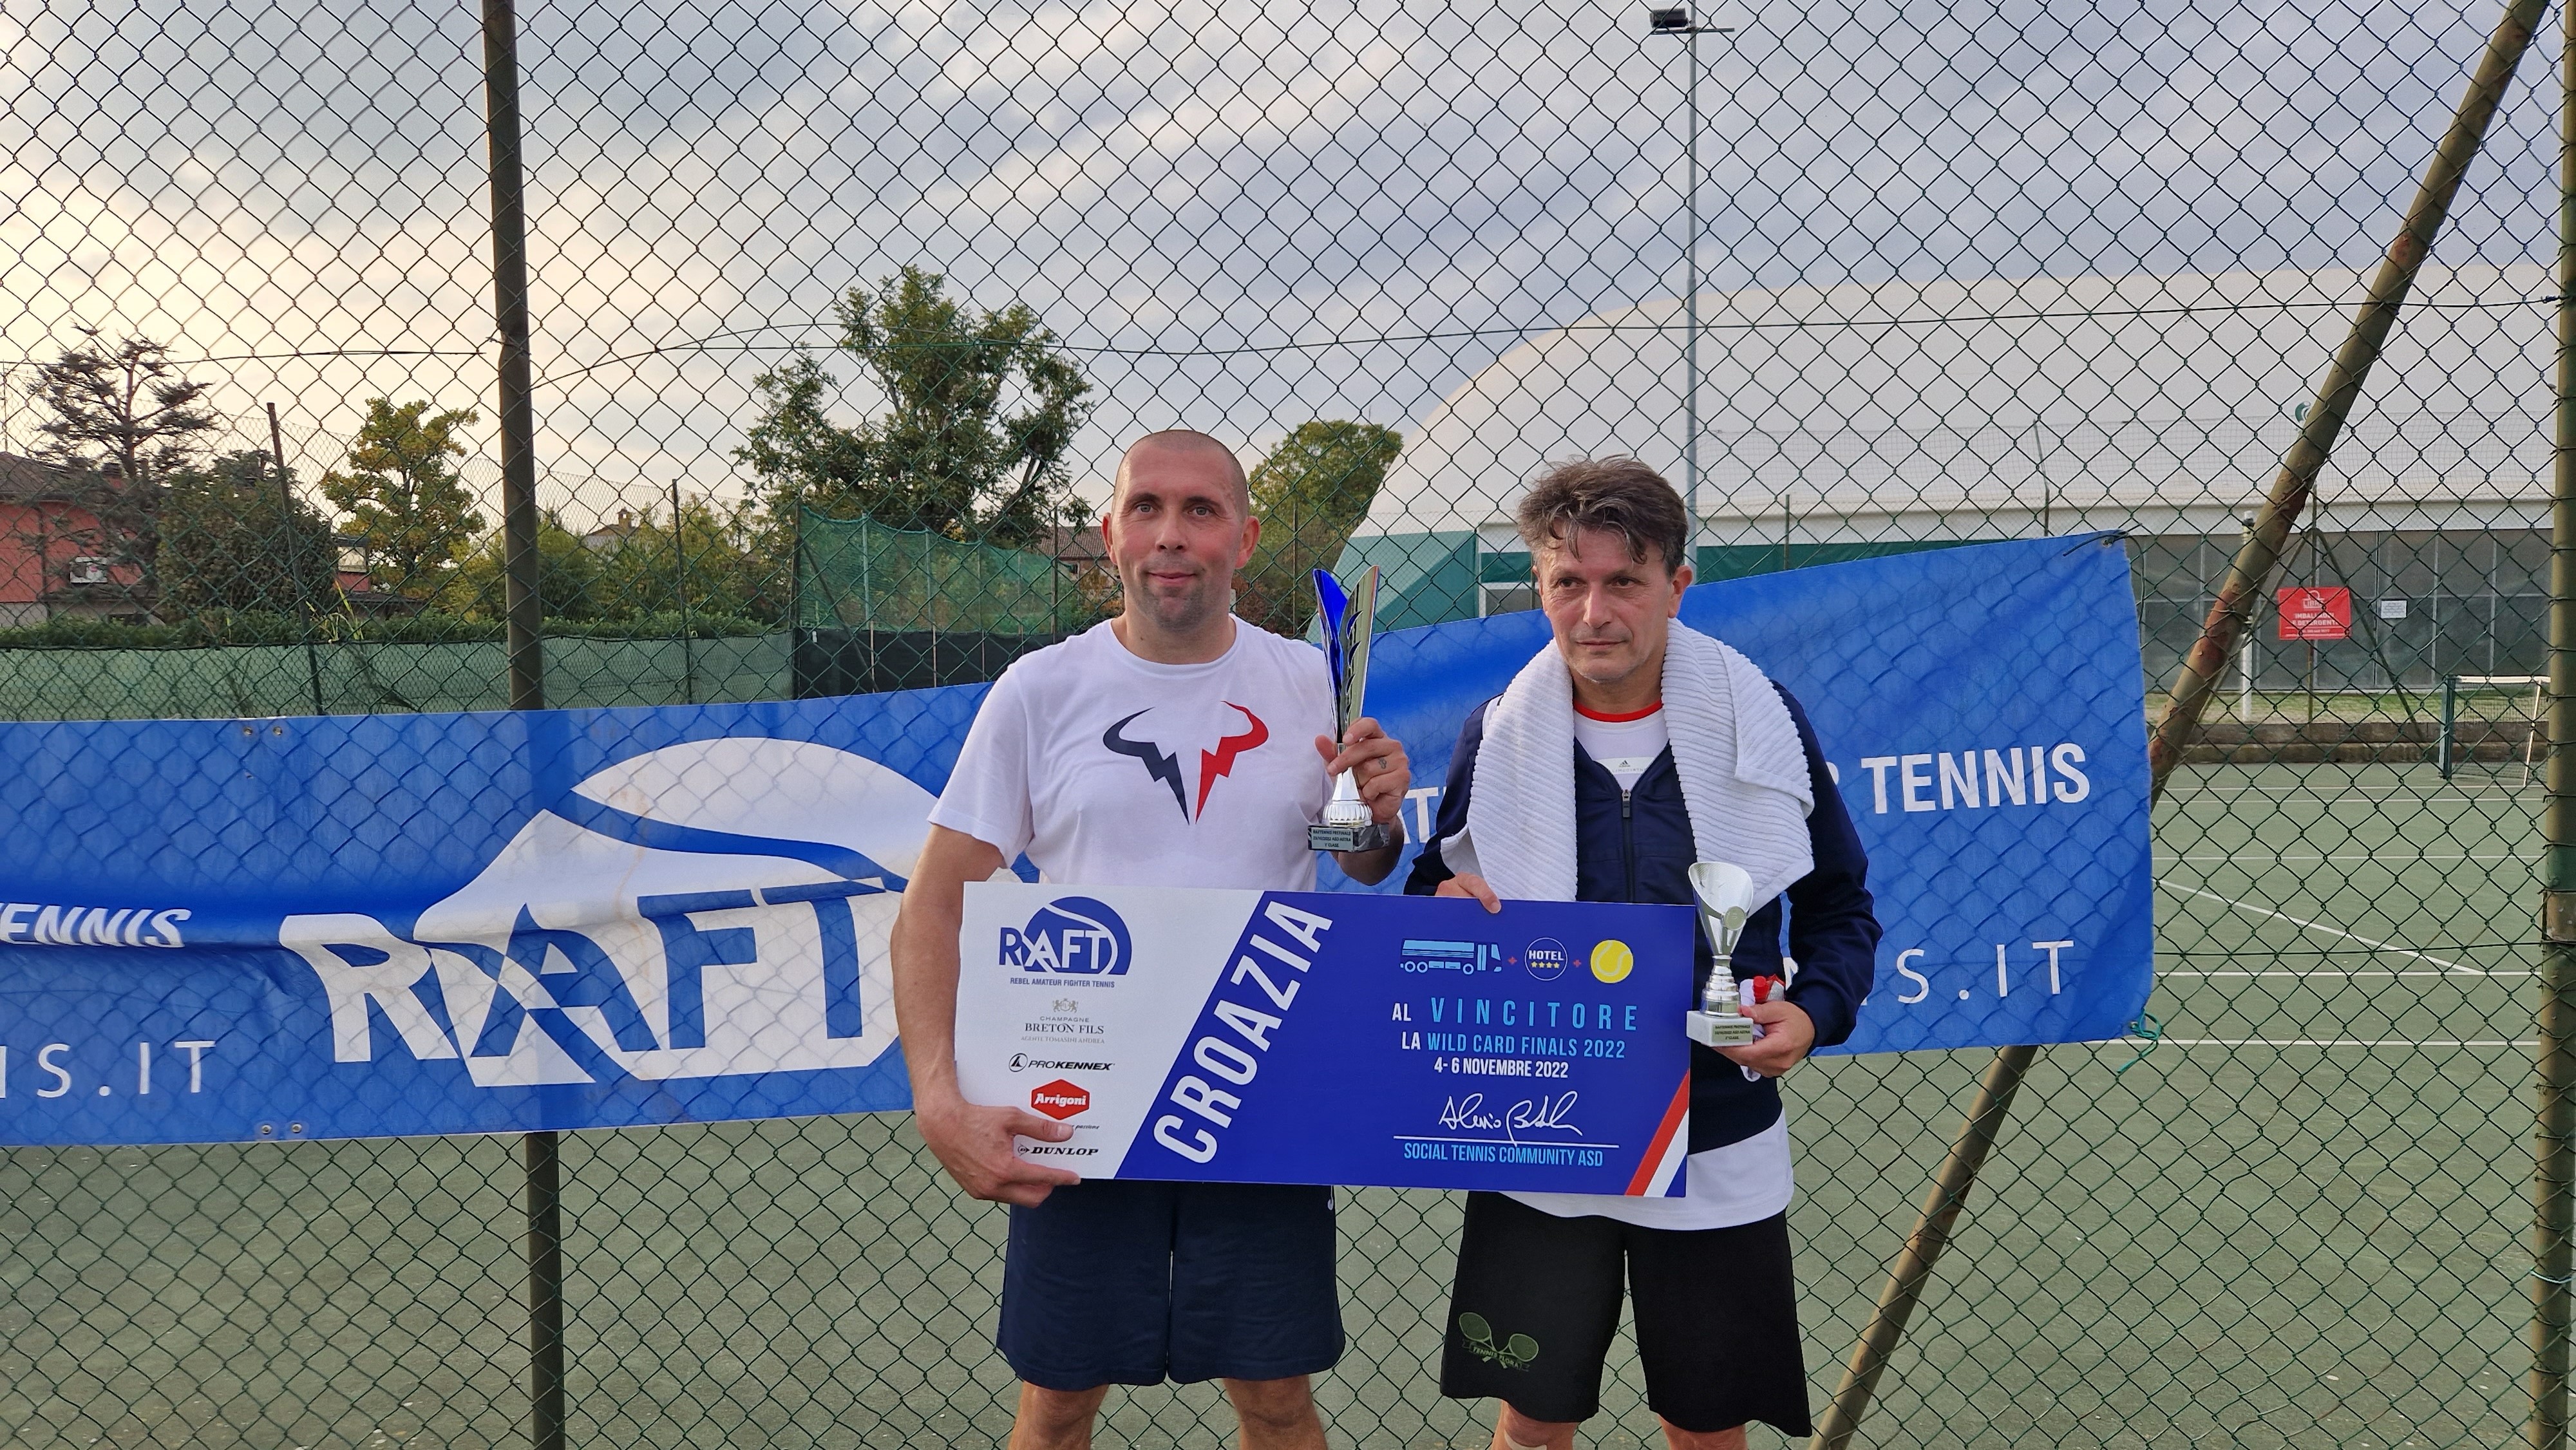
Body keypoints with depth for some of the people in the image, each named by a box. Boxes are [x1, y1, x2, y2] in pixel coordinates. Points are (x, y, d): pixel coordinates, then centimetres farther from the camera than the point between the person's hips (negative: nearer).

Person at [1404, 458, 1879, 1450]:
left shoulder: (1764, 723, -4)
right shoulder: (1494, 736, -3)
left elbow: (1840, 905, 7)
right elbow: (1431, 897, 8)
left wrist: (1816, 1010, -12)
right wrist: (1442, 909, -15)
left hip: (1716, 1149, 0)